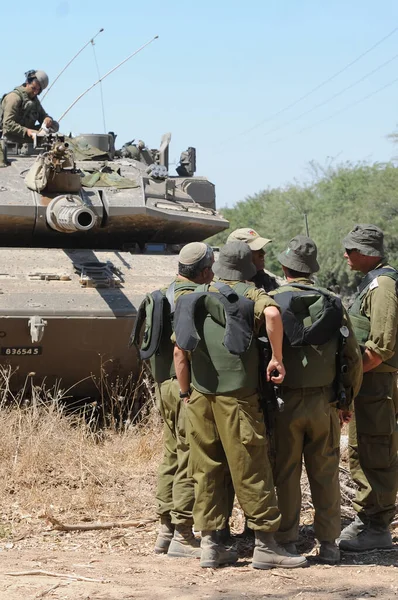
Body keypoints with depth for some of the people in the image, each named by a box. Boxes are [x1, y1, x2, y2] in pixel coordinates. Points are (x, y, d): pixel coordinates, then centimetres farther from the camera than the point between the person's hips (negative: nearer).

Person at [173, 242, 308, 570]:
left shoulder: (193, 301, 13)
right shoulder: (251, 297, -1)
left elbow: (179, 352, 11)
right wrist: (277, 358, -15)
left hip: (199, 395, 5)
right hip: (236, 395, -5)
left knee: (206, 469, 9)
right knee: (251, 470, -1)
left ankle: (210, 544, 10)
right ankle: (265, 545, 3)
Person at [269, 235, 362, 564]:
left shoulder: (271, 302, -6)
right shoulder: (333, 303, 2)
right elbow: (353, 357, 4)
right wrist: (348, 399, 15)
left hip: (285, 402, -2)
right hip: (323, 402, 2)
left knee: (286, 475, 6)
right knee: (325, 474, 8)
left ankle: (288, 542, 9)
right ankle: (329, 543, 10)